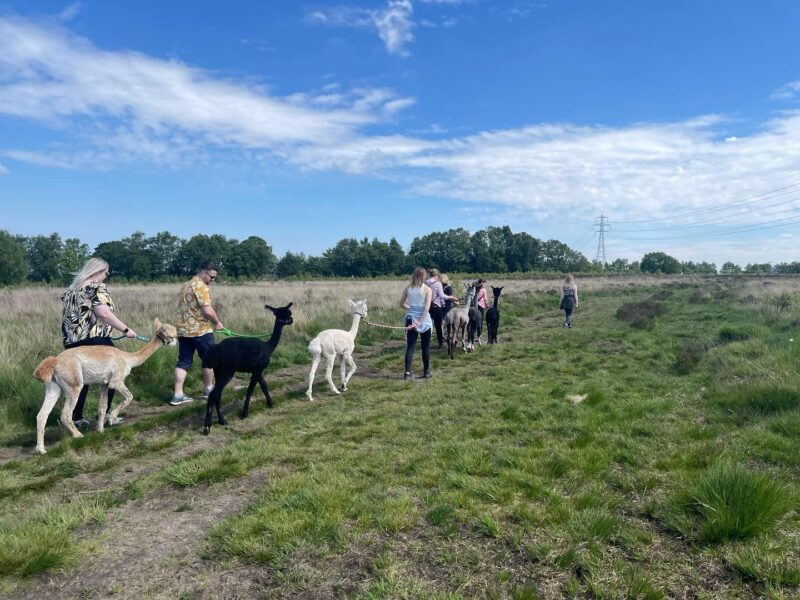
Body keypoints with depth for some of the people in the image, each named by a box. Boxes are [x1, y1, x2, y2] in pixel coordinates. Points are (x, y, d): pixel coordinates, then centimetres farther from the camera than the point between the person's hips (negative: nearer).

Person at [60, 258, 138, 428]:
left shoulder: (72, 289, 17)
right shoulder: (97, 287, -8)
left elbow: (68, 315, 20)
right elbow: (103, 313, -21)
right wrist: (125, 329, -17)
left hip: (72, 341, 8)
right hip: (95, 339, -8)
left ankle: (76, 418, 16)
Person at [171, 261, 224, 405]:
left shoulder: (186, 285, 17)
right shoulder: (201, 286, -14)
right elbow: (207, 311, -22)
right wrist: (217, 323, -5)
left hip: (183, 330, 8)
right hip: (200, 330, -8)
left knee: (183, 362, 8)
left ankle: (177, 395, 6)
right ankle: (208, 389, 21)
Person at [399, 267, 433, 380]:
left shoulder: (408, 288, 1)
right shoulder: (427, 289, -7)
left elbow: (402, 304, 7)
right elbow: (427, 308, -16)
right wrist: (420, 322, -18)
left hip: (411, 319, 3)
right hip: (424, 320, -2)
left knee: (410, 346, 3)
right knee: (425, 346, 11)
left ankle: (407, 372, -6)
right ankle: (426, 371, 19)